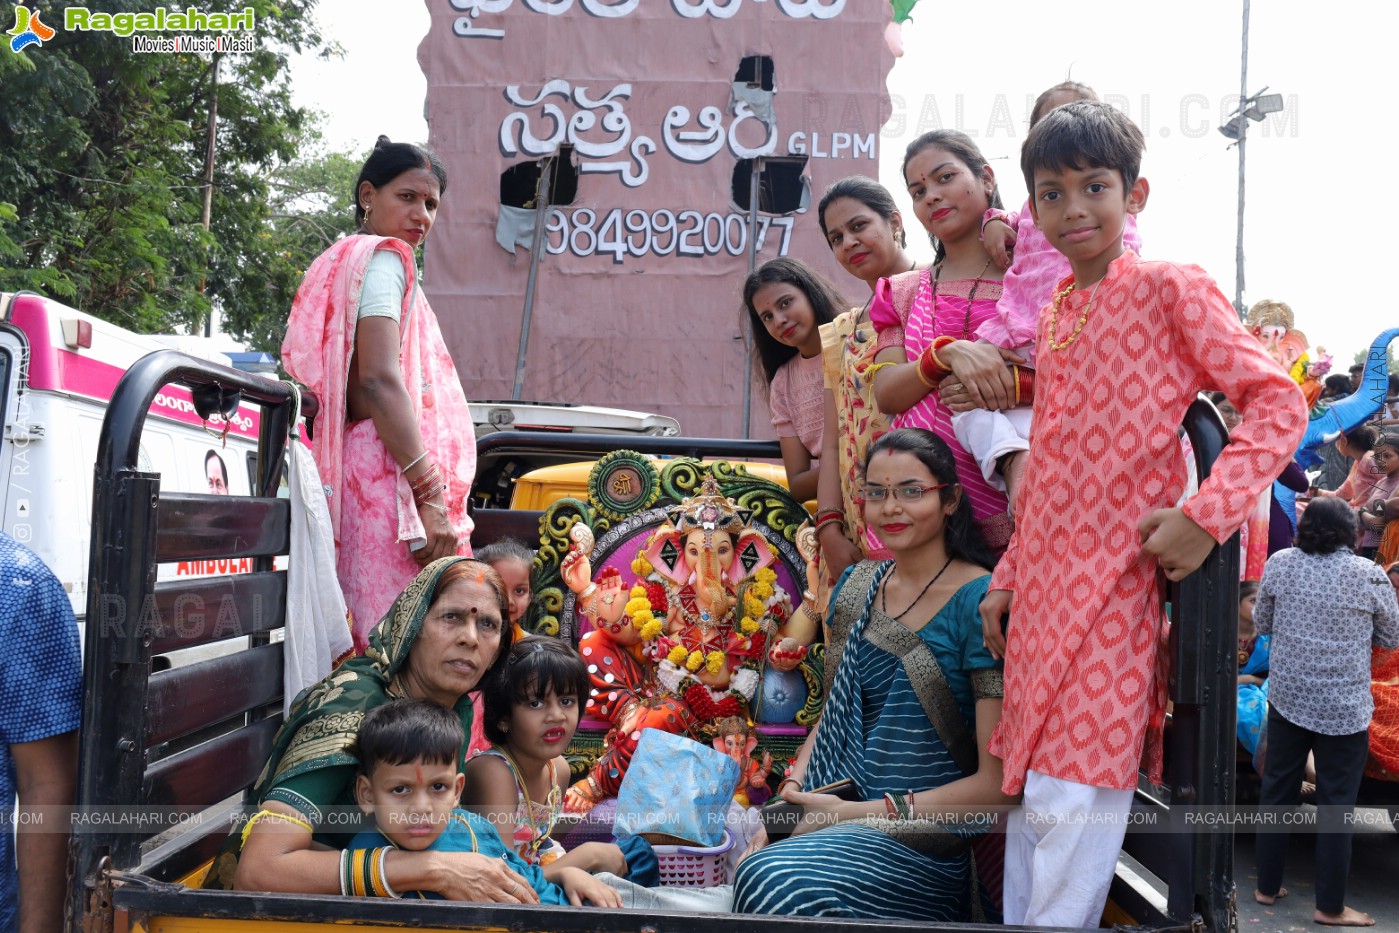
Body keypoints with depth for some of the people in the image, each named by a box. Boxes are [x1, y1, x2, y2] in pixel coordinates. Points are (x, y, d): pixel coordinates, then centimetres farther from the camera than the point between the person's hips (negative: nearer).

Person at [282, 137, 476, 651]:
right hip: (392, 478, -10)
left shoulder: (339, 263, 26)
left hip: (356, 477, 10)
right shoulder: (383, 259, -3)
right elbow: (379, 381, -17)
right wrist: (432, 498, -21)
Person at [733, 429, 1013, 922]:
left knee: (772, 877, -30)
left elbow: (997, 783, -13)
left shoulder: (978, 600, -11)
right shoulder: (858, 584, 9)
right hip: (833, 808, 5)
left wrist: (861, 813, -15)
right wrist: (789, 800, -2)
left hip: (924, 841, -5)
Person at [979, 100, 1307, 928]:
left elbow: (1279, 401, -10)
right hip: (1042, 587, 7)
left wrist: (1205, 516, -20)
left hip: (1113, 586, -7)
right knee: (1029, 793, 15)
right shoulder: (1058, 311, 15)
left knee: (1072, 804, -4)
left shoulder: (1171, 288, -5)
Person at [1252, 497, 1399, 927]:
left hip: (1287, 698, 3)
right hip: (1344, 708, -3)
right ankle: (1330, 907, 16)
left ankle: (1267, 886, 26)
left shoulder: (1280, 563, -5)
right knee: (1336, 805, 7)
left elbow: (1262, 623, 6)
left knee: (1277, 791, 15)